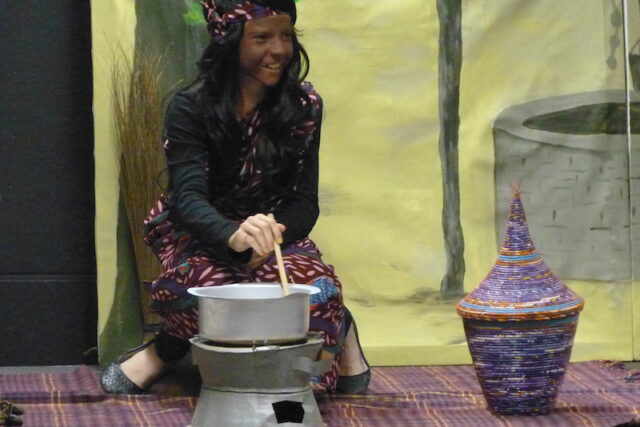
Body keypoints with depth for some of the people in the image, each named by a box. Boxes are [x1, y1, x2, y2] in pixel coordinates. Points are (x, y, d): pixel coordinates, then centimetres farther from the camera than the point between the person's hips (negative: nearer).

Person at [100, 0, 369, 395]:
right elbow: (188, 198, -22)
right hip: (199, 235, -2)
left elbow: (305, 202, -1)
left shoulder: (304, 106, -1)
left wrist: (271, 237, -24)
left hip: (278, 233, 2)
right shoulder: (191, 107, -10)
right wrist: (234, 235, -44)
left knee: (312, 285, -32)